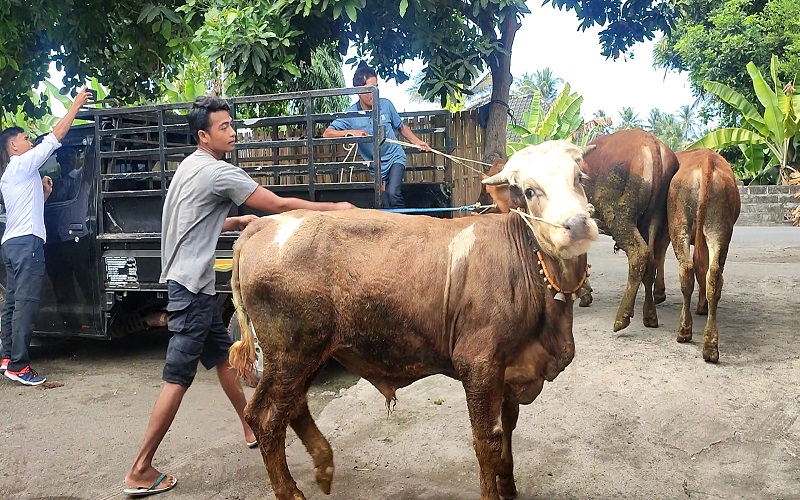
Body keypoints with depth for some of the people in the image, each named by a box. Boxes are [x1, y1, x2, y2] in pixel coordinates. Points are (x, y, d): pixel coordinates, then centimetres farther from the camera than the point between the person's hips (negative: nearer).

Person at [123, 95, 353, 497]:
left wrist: (237, 222, 15)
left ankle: (252, 428, 34)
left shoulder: (190, 167, 13)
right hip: (192, 285, -10)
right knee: (178, 378, -6)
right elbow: (280, 206, -14)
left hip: (189, 281, 10)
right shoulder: (218, 172, -15)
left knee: (223, 356, 19)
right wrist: (334, 208, -7)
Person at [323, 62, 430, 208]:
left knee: (393, 194, -25)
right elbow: (327, 133, -15)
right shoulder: (351, 114, -13)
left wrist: (417, 142, 2)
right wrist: (352, 132, -26)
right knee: (385, 207, 5)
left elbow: (401, 127, 8)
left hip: (395, 158, -1)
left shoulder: (386, 105, -10)